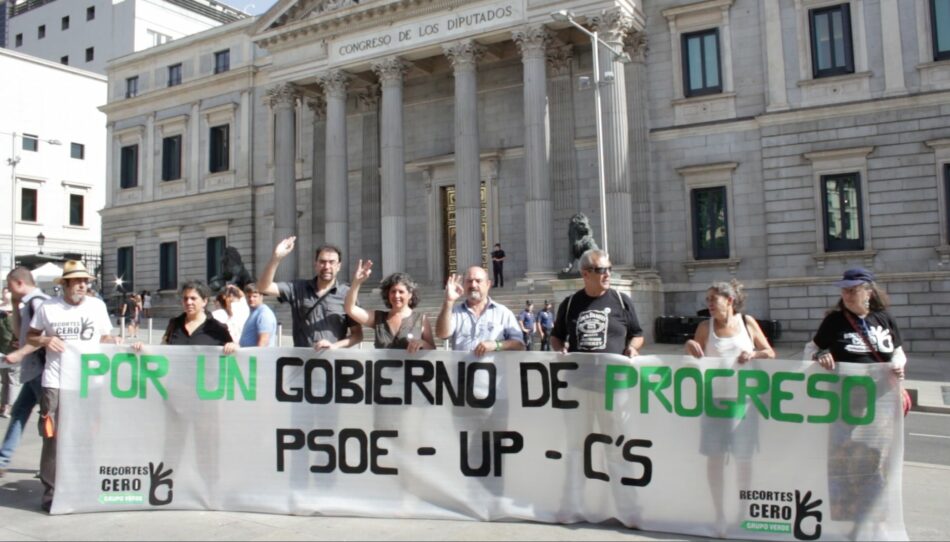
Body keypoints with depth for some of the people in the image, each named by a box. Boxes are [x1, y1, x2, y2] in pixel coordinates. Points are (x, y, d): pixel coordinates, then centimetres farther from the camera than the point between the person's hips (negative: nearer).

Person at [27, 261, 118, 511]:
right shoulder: (48, 307, -2)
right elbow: (30, 337, 8)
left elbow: (104, 337, 9)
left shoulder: (97, 306, 3)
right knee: (53, 438, 1)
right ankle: (51, 492, 13)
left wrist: (113, 340, -13)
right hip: (55, 383, -2)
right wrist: (45, 341, -12)